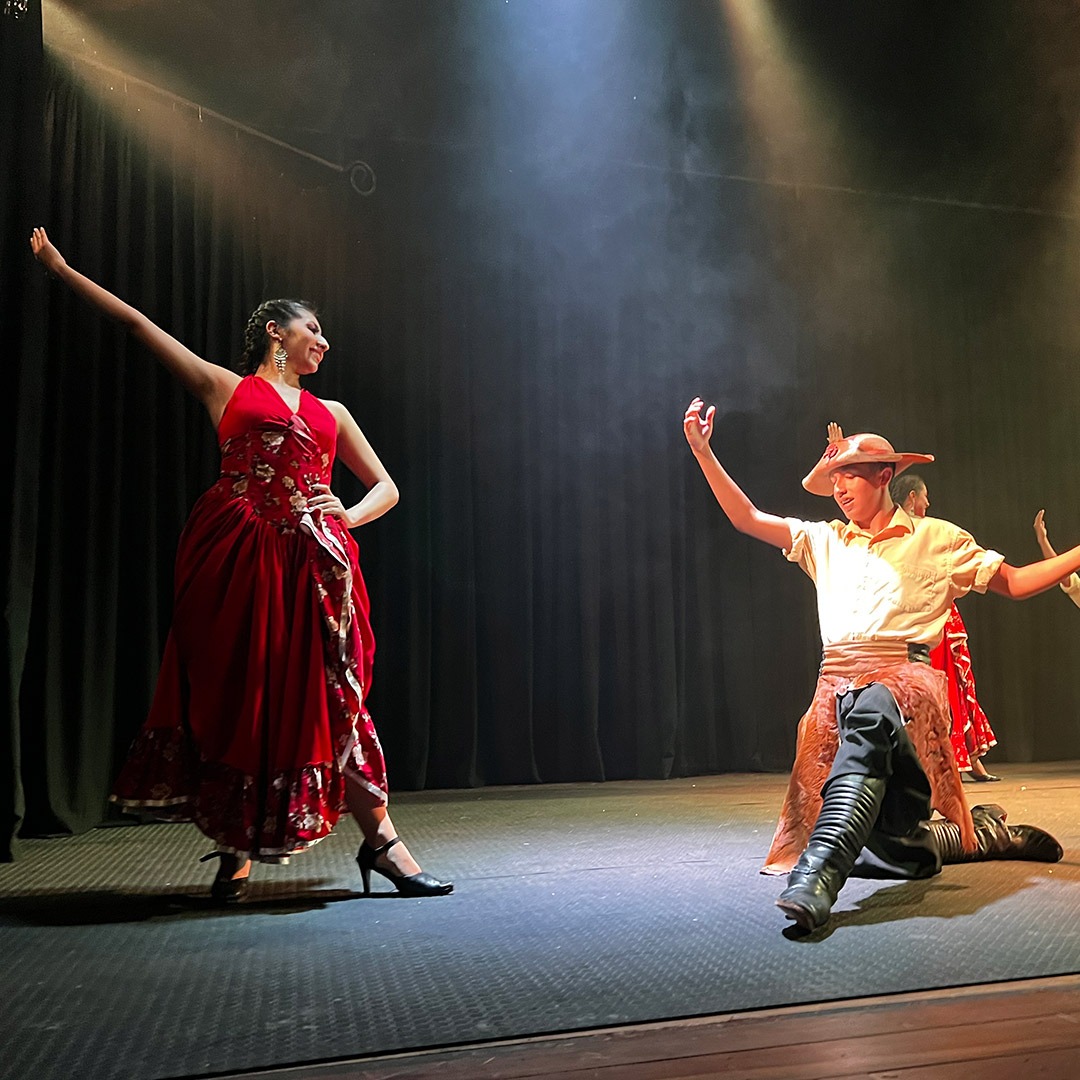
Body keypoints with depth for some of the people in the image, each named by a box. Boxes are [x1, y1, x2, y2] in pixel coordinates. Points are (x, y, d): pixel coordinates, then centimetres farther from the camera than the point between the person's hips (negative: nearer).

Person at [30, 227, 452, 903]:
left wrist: (348, 515, 2)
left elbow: (386, 487, 22)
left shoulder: (330, 412, 24)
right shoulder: (228, 389, 16)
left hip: (311, 562, 2)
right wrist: (63, 270, 17)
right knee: (235, 694, -1)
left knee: (324, 697, -2)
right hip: (239, 558, -2)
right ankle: (236, 853, 9)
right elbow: (138, 324, 17)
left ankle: (381, 841, 0)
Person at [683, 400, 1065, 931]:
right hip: (837, 685, 5)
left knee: (868, 713, -44)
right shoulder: (824, 541, 23)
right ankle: (983, 832, 22)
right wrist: (702, 451, 10)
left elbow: (1015, 582, 18)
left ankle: (819, 868, -57)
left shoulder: (936, 538, 15)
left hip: (904, 679, -4)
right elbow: (747, 518, 17)